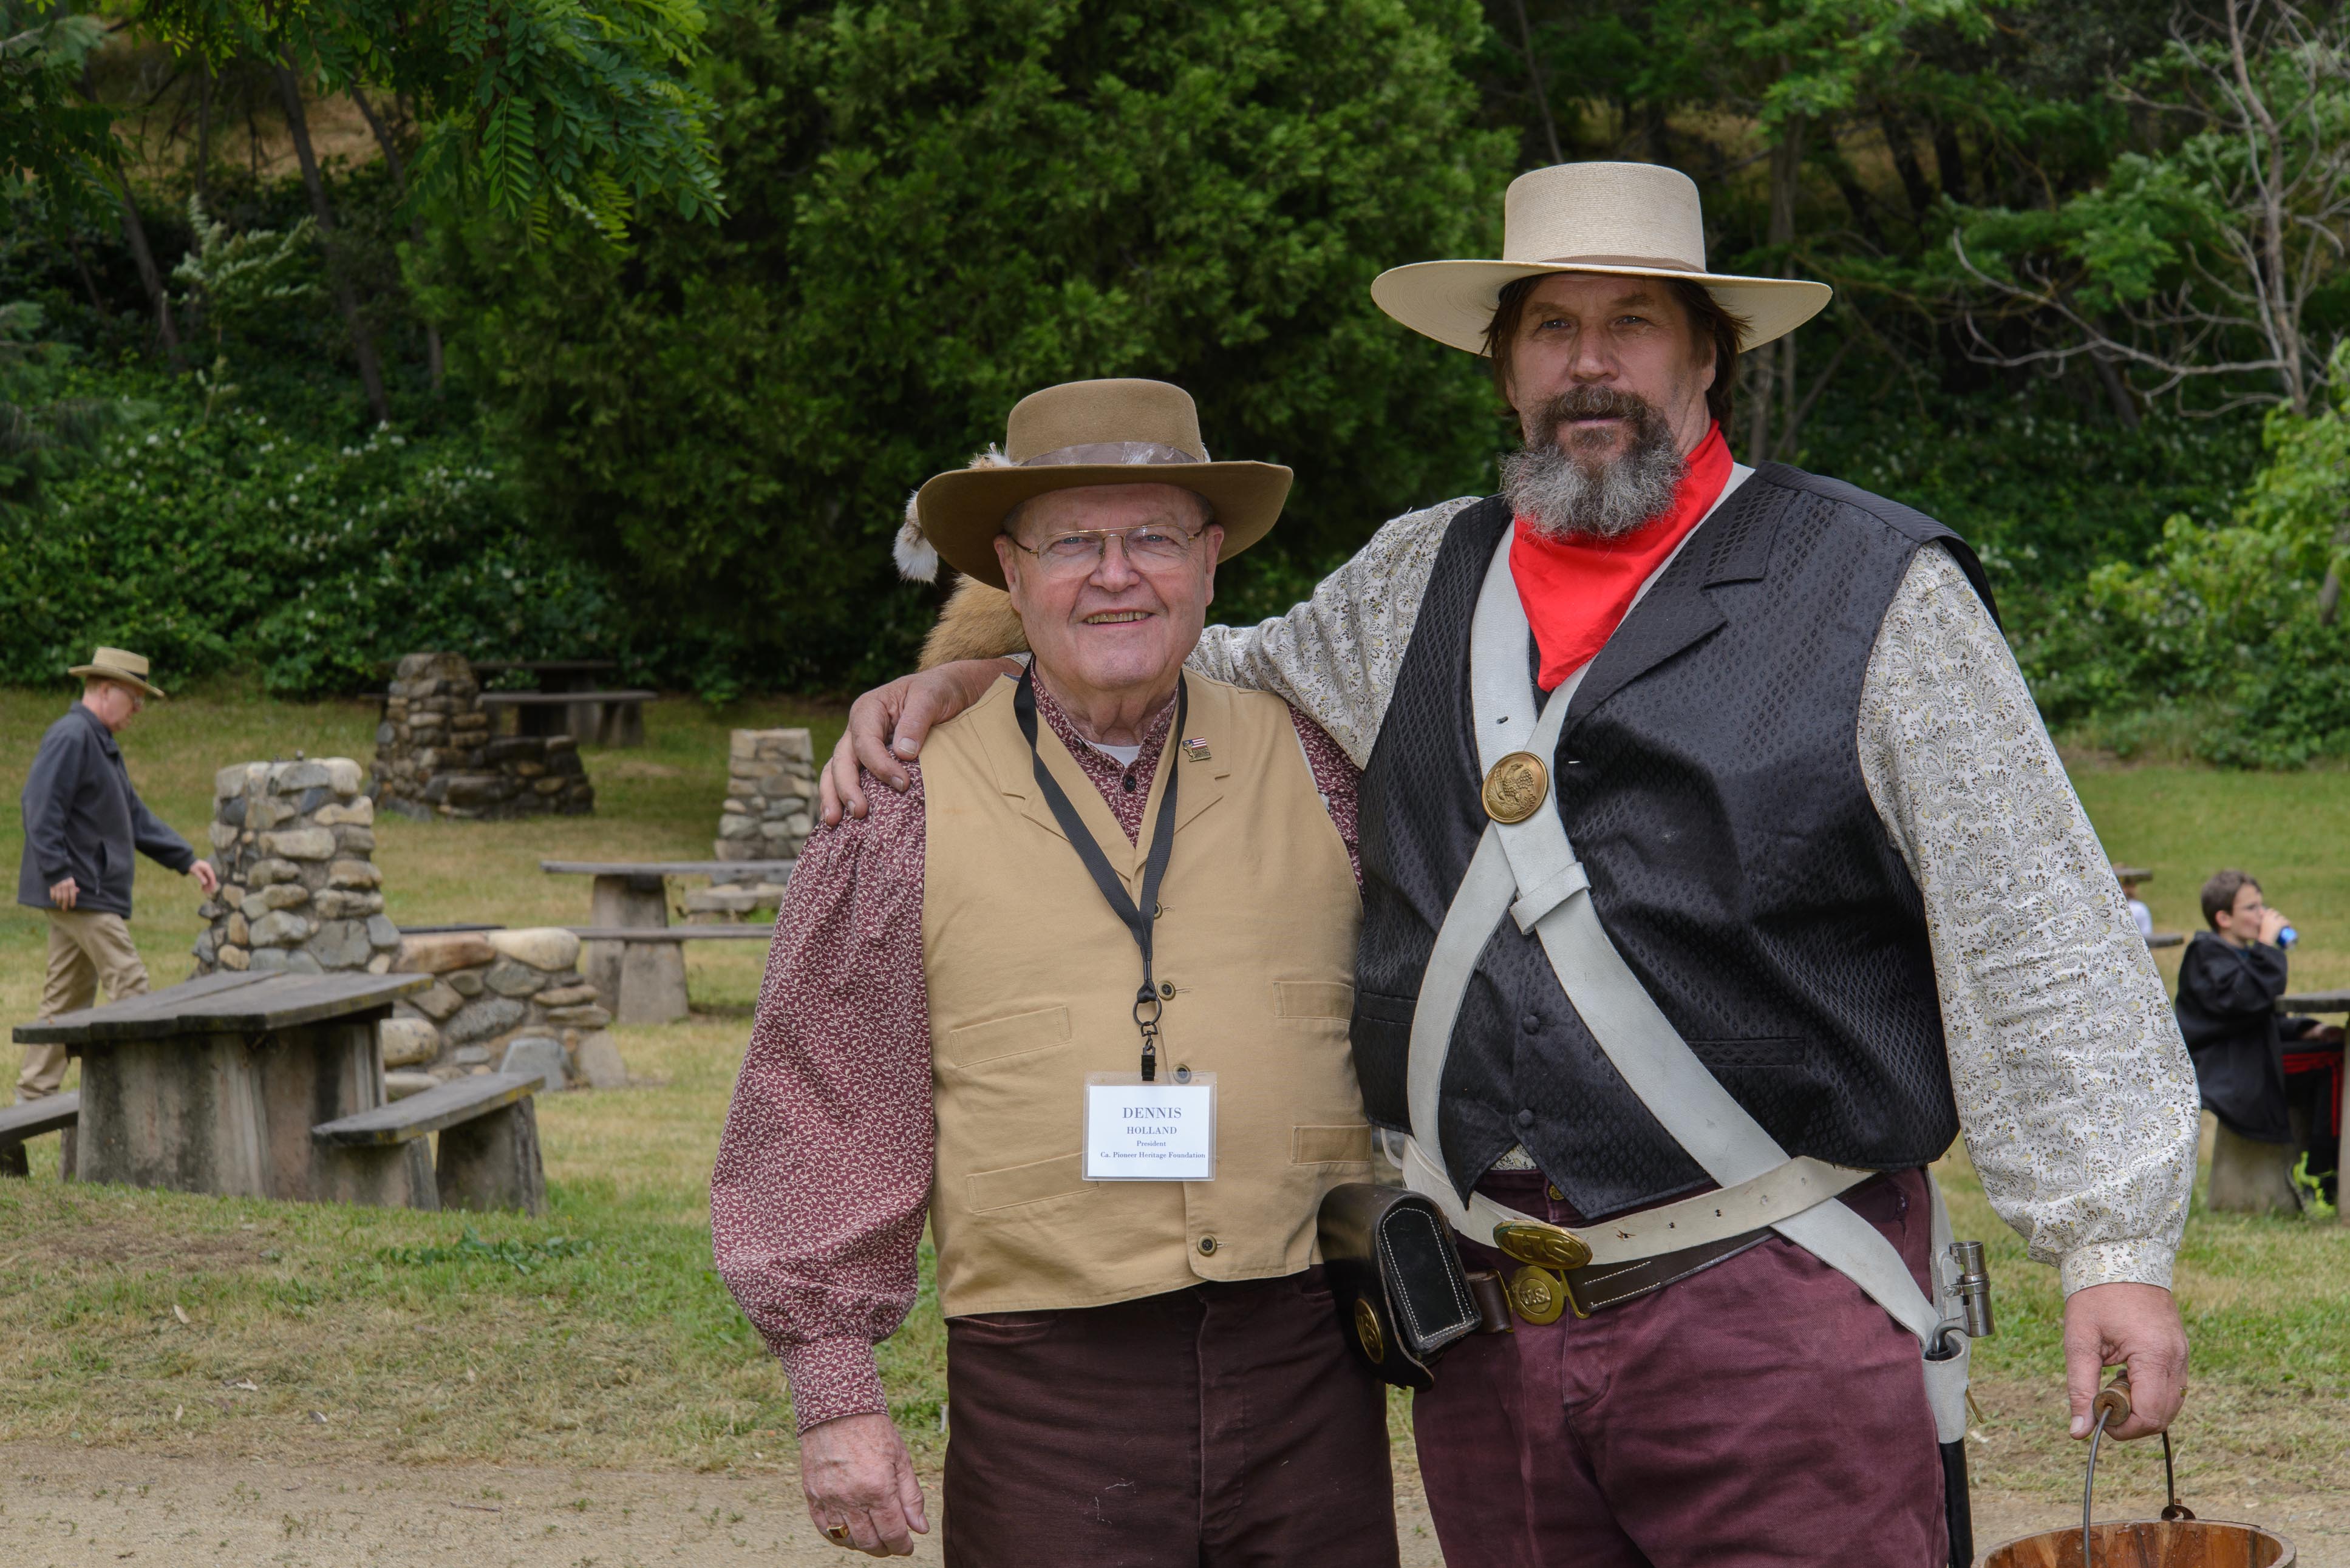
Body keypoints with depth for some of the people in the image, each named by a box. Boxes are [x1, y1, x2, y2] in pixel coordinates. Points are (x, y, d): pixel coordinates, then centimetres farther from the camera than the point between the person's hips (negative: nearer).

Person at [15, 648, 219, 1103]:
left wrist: (187, 860, 17)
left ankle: (35, 1092, 15)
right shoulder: (70, 737, -13)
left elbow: (135, 816, 24)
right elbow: (41, 806, -21)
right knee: (129, 985, -10)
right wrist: (59, 873, -24)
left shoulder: (102, 744, 20)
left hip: (91, 894, 11)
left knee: (68, 997, 12)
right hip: (79, 893, -11)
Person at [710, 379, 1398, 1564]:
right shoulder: (910, 809, 1)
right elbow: (821, 1121, 3)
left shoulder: (1313, 767, 7)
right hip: (1045, 1393, -2)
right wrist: (835, 1396, 0)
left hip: (1306, 1374, 2)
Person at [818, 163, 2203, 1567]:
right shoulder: (1416, 584, 14)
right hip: (1491, 1331, 5)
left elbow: (2039, 937, -1)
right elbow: (1218, 682, 32)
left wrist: (2116, 1240, -7)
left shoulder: (1880, 593, 0)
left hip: (1778, 1319, -4)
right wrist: (964, 678, 17)